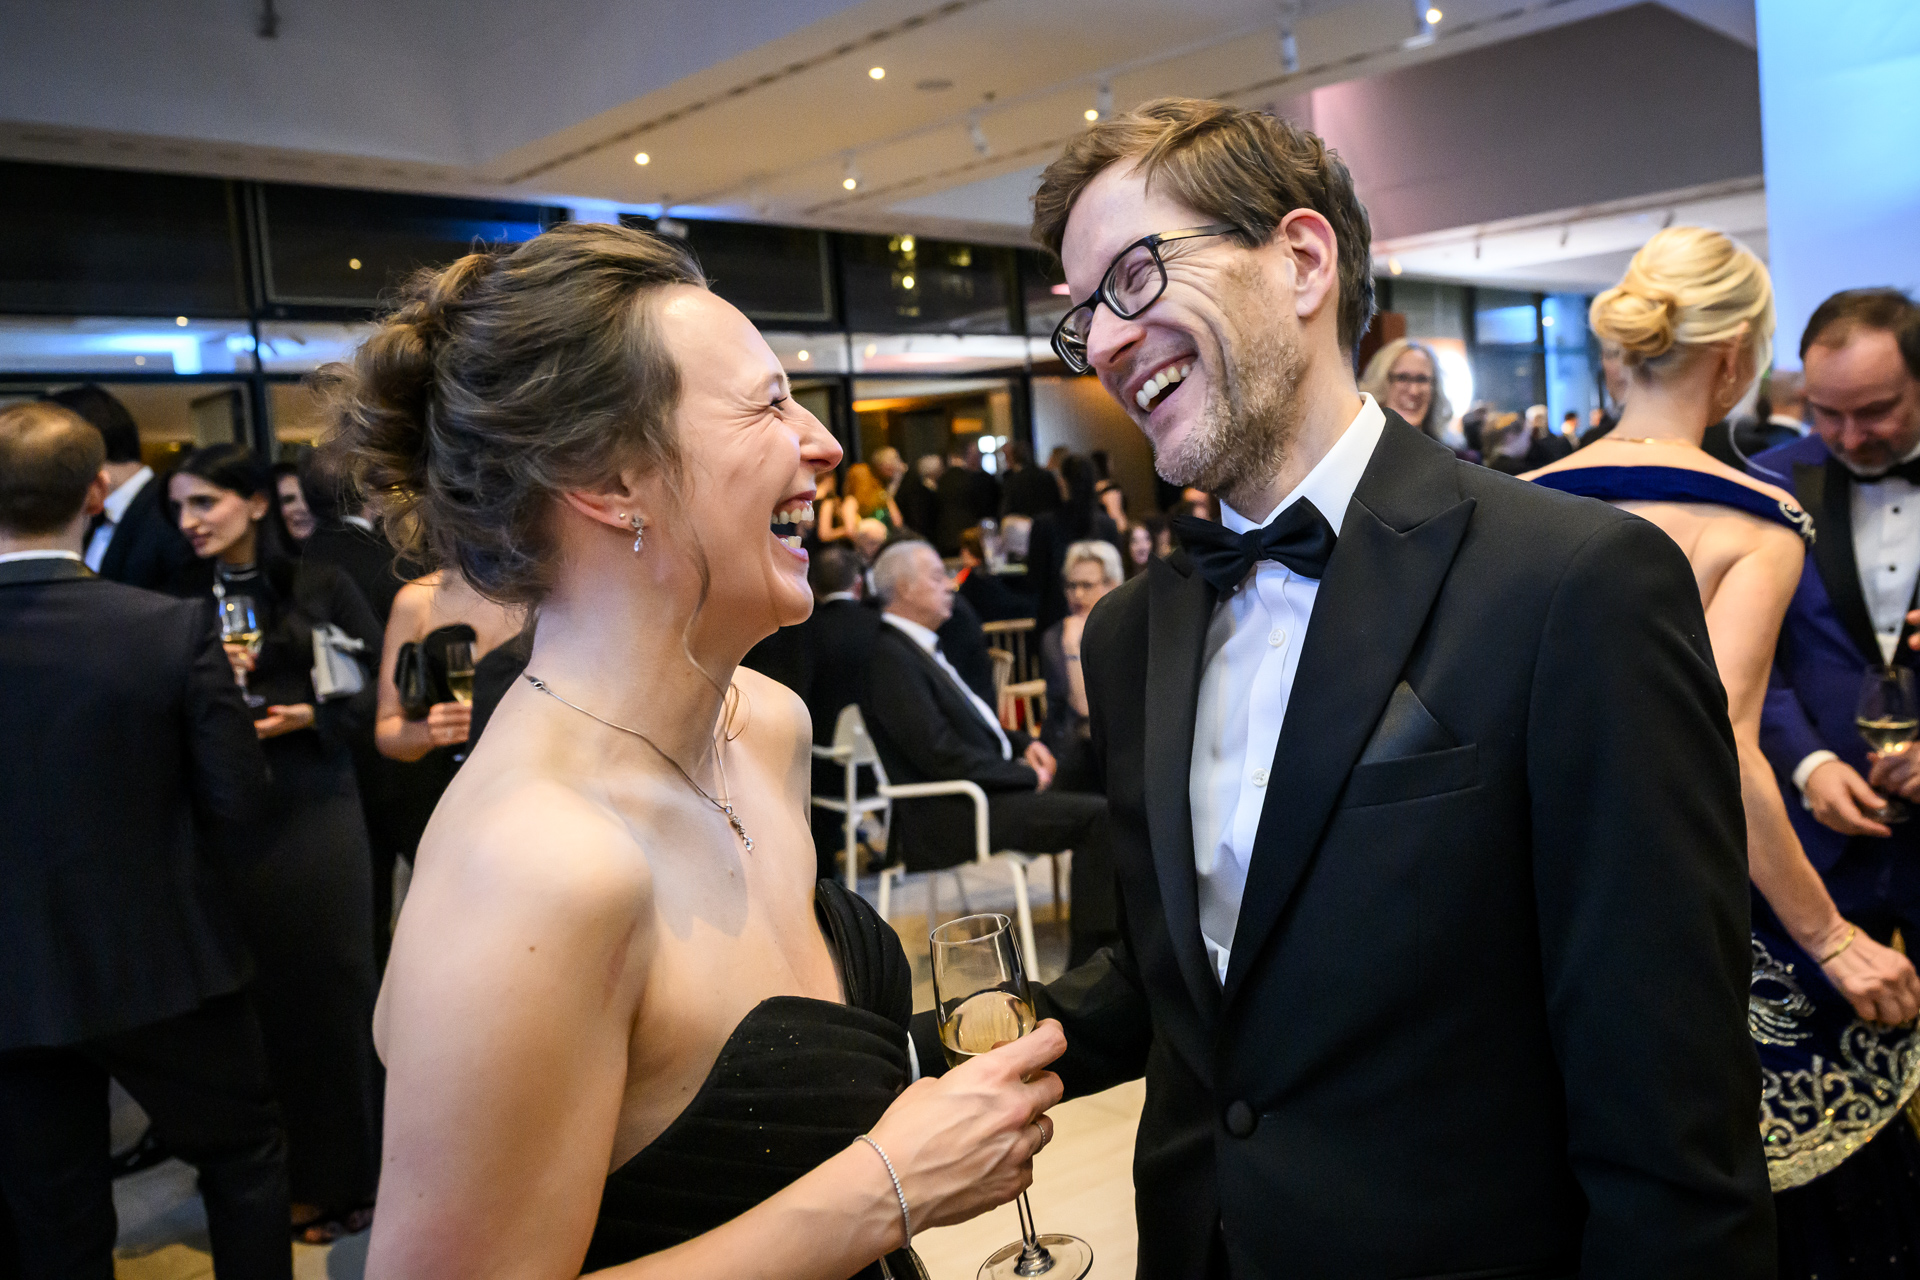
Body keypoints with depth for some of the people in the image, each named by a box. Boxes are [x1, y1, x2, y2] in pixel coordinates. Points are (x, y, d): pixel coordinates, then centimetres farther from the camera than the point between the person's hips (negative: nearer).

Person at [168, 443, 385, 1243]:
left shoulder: (320, 588, 1)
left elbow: (381, 685, 1)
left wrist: (312, 716, -13)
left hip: (317, 815, -1)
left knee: (330, 991, 6)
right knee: (257, 998, 4)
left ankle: (343, 1177, 23)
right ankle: (280, 1175, 23)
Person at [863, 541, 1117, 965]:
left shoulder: (920, 647, 17)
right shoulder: (890, 658, -15)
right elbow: (941, 755, -21)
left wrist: (1023, 742, 7)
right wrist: (1026, 775, -12)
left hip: (981, 792, 11)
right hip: (950, 815, -11)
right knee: (1098, 815, -20)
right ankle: (1087, 963, -14)